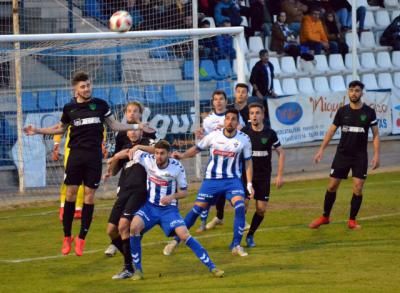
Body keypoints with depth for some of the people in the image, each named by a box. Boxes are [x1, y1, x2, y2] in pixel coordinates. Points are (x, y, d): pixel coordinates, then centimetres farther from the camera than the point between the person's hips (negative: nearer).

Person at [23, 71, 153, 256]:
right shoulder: (69, 108, 4)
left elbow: (113, 125, 11)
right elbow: (61, 128, 19)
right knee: (71, 193, -2)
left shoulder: (100, 105, 2)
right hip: (76, 154, 0)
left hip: (94, 156, 0)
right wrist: (38, 131, 11)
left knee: (89, 195, 0)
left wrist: (135, 126, 3)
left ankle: (81, 238, 8)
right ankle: (67, 237, 8)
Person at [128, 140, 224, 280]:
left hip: (169, 208, -1)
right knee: (134, 226, -27)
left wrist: (172, 197, -18)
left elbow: (184, 192, -2)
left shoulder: (177, 167, -11)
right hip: (150, 206, 1)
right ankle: (138, 269, -13)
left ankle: (211, 267, -8)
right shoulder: (147, 160, -11)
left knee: (184, 235, -19)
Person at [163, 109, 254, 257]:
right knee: (197, 209, 0)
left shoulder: (244, 139, -7)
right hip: (212, 179, 0)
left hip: (233, 180, 0)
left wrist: (249, 184, -3)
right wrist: (182, 155, -15)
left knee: (240, 206, -23)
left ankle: (236, 245, -13)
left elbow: (248, 161, 2)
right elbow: (197, 148, 3)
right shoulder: (214, 136, -8)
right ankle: (175, 241, 14)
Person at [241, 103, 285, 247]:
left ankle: (250, 235, 20)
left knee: (261, 209, -1)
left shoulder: (270, 133, -6)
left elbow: (281, 153, 4)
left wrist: (280, 175, 0)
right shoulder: (244, 132, -5)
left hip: (263, 177, 1)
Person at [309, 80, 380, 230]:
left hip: (360, 156, -2)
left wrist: (376, 155, -9)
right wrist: (321, 149, 0)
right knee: (332, 186, 3)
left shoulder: (369, 112, -4)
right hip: (342, 154, 2)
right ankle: (325, 217, 19)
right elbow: (331, 131, 7)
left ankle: (352, 220, 5)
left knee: (358, 188, -8)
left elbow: (375, 135, 0)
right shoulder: (342, 111, 0)